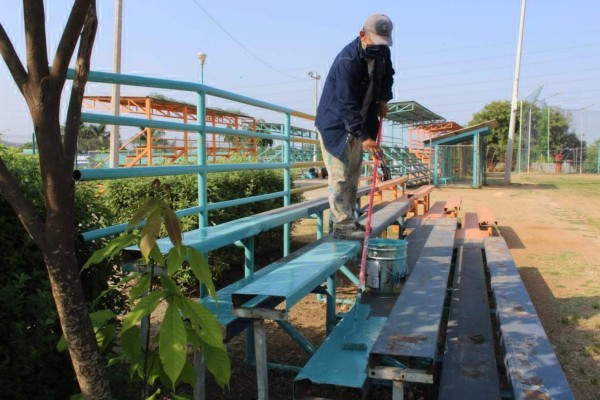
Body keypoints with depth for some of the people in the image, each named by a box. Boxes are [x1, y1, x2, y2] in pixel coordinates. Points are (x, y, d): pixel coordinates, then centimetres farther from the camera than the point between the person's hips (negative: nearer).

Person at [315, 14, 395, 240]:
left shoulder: (382, 52, -1)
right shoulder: (347, 61, -26)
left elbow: (388, 75, 21)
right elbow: (347, 105, -30)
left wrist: (383, 99, 4)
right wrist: (364, 137, -34)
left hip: (358, 122, 8)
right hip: (335, 124, -8)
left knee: (353, 174, 11)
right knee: (340, 175, -10)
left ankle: (348, 220, 20)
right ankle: (342, 225, -8)